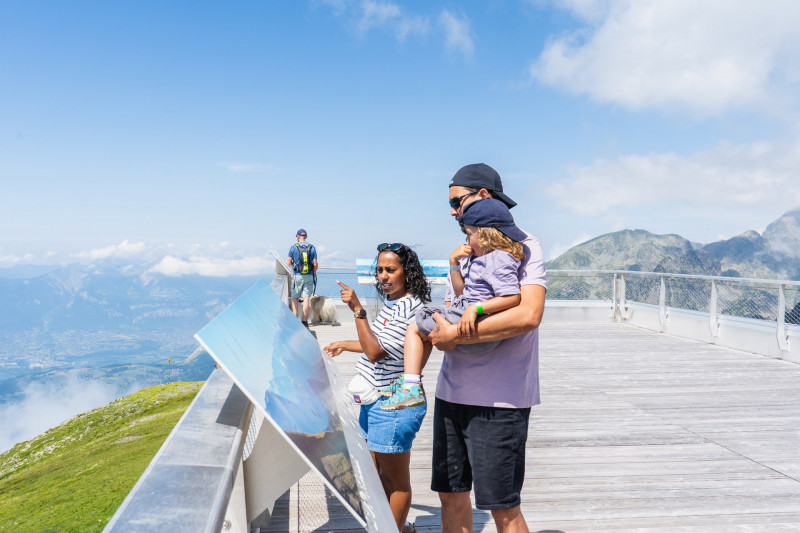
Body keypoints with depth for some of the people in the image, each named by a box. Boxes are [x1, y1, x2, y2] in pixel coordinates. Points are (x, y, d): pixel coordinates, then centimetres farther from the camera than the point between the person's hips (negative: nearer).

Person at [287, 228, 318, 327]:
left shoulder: (293, 247, -3)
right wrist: (314, 273, 17)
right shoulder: (312, 247, 1)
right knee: (306, 298, 2)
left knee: (295, 298, 9)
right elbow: (315, 264, 0)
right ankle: (304, 321, 2)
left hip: (297, 276, -1)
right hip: (309, 276, 1)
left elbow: (289, 262, 2)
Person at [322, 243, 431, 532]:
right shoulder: (391, 301, 9)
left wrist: (357, 309, -27)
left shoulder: (411, 307, -22)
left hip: (394, 406, -10)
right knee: (379, 474, 22)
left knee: (396, 479, 7)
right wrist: (344, 344, 29)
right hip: (375, 400, 10)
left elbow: (375, 352, -25)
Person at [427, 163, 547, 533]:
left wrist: (455, 335, -20)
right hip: (451, 391, 7)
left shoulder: (522, 245, -8)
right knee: (451, 495, 15)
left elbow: (529, 315, -23)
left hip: (499, 399, -7)